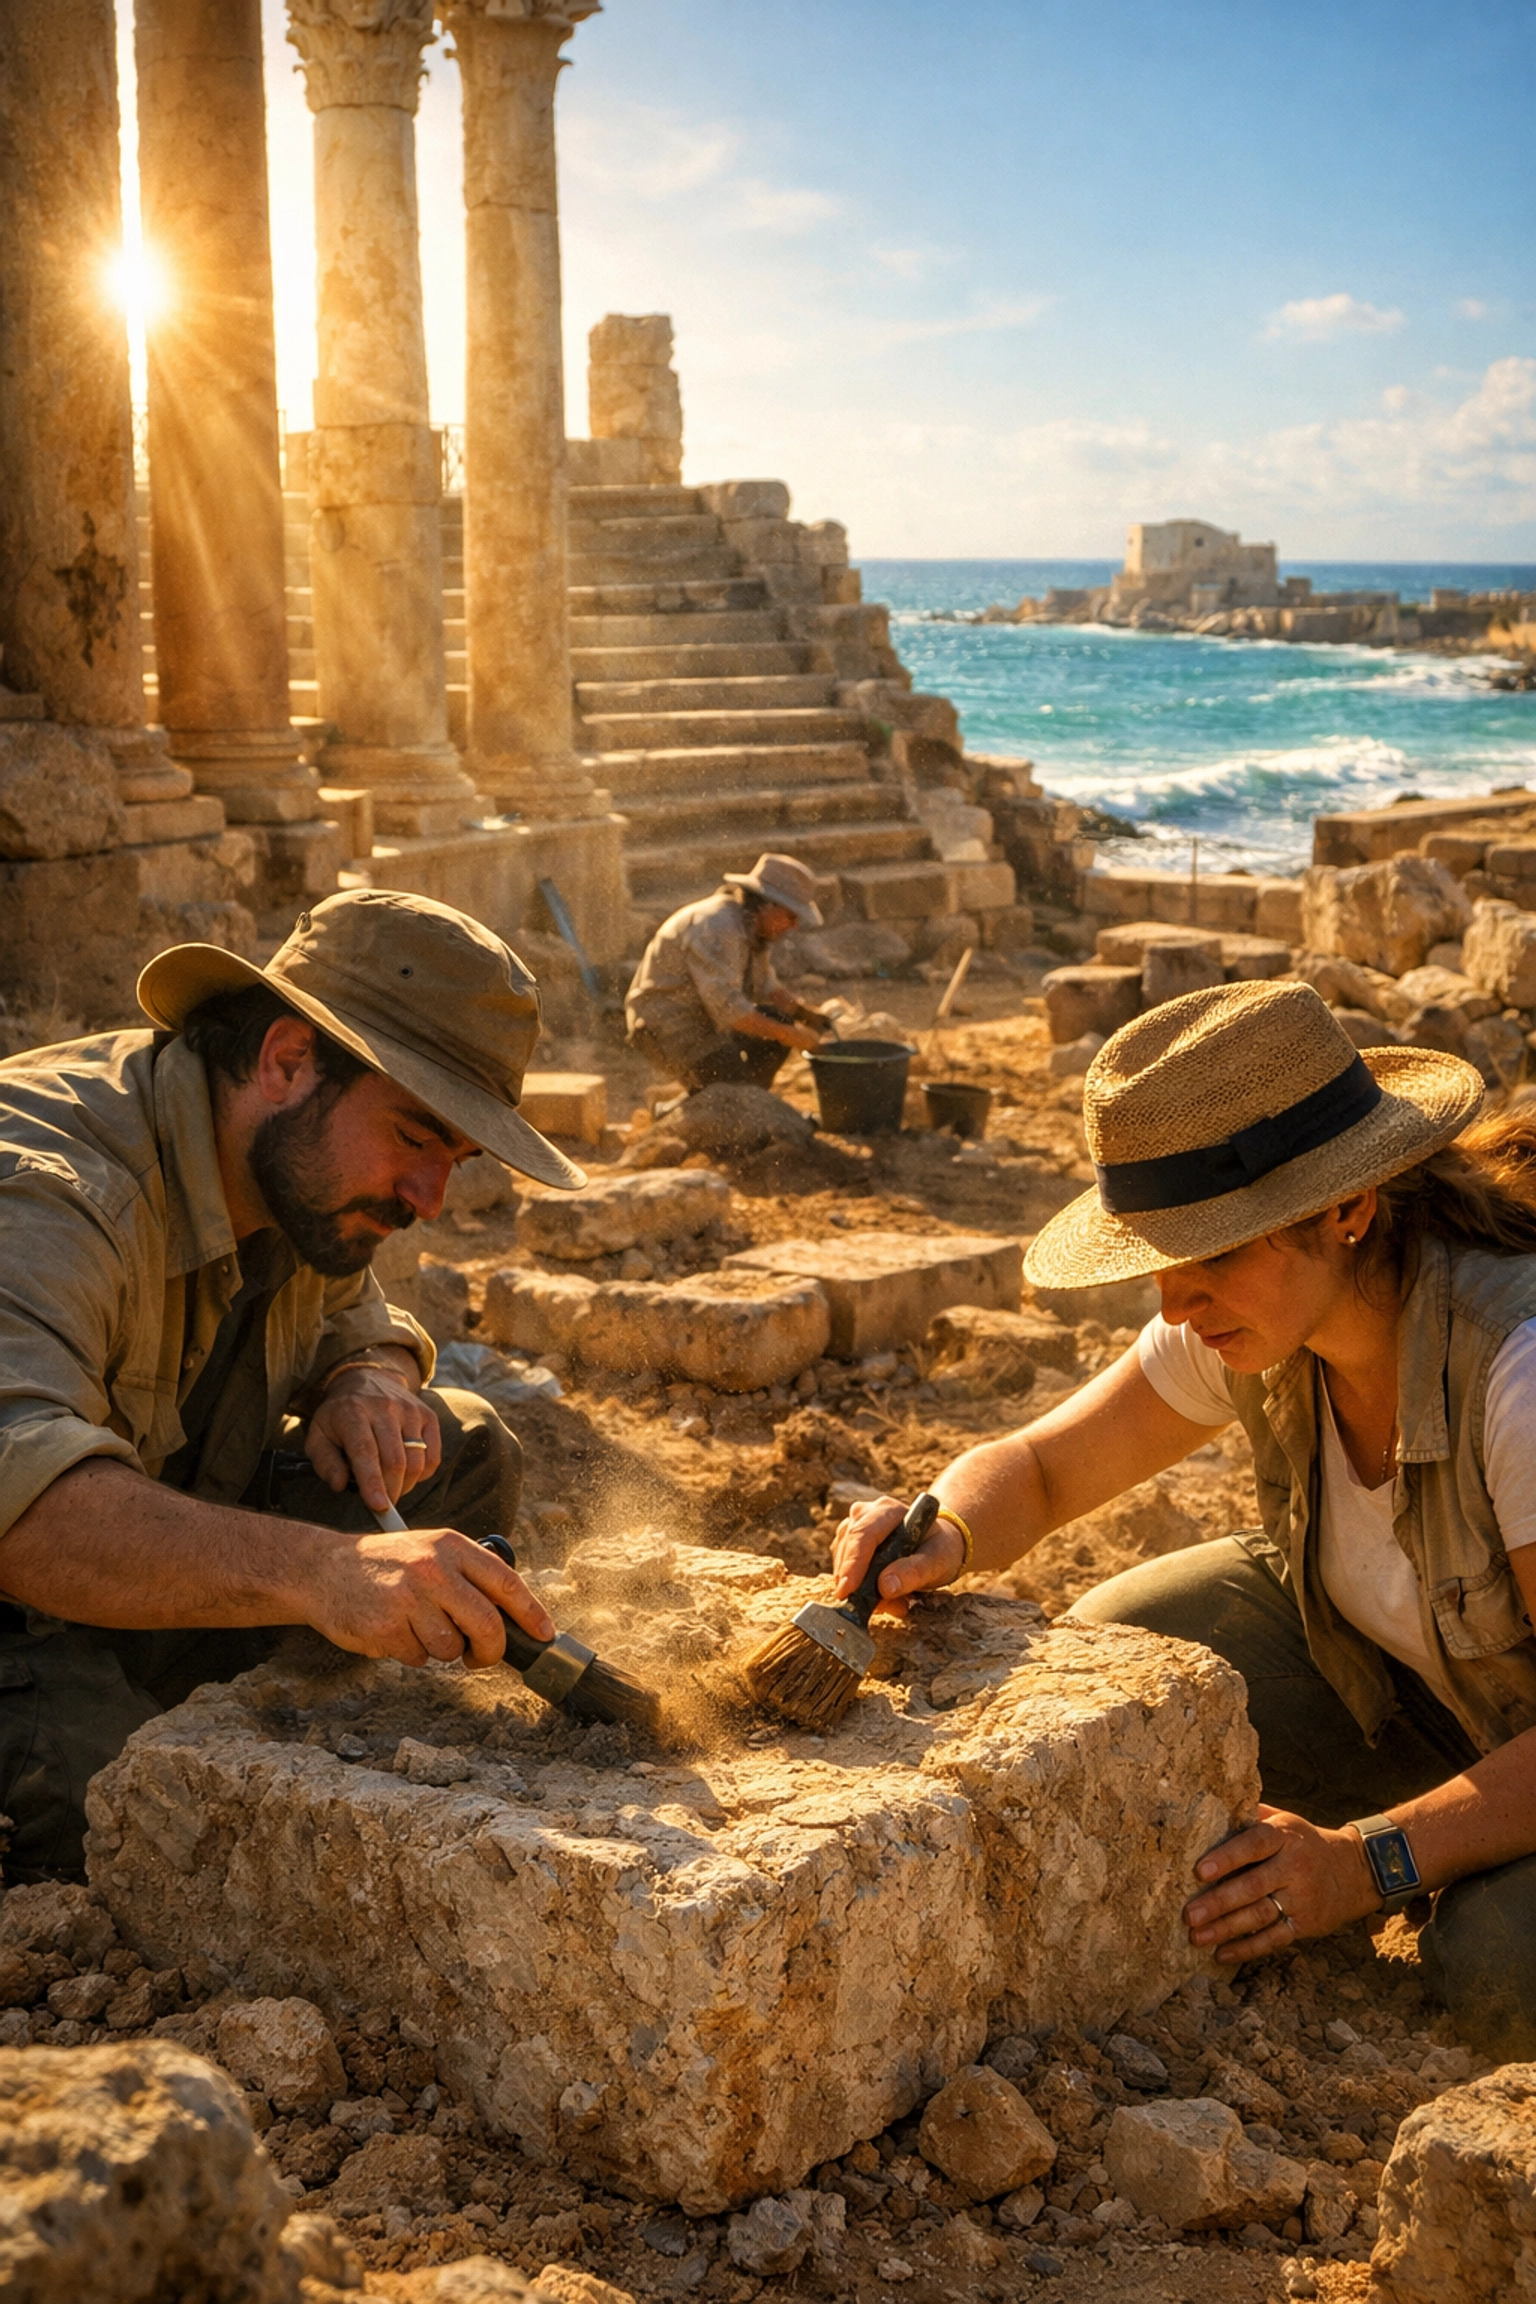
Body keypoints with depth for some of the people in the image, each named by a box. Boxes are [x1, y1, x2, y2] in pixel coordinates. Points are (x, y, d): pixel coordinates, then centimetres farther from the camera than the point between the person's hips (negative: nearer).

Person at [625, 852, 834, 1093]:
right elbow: (727, 1007, -29)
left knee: (782, 1019, 4)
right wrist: (787, 1035, -23)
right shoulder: (717, 927, -26)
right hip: (671, 1031, -10)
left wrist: (803, 1012, -2)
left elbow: (764, 986, 15)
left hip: (705, 1017, 10)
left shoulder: (754, 925, 4)